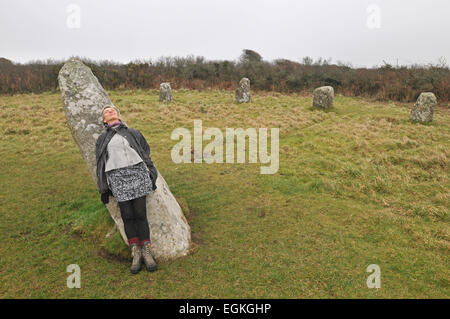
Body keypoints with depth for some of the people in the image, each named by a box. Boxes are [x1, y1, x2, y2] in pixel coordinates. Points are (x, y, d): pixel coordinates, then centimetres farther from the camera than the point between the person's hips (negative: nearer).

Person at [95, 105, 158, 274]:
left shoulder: (133, 133, 20)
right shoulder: (102, 138, 22)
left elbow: (146, 153, 16)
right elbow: (100, 164, 17)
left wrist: (151, 176, 5)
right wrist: (103, 190, 10)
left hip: (137, 172, 0)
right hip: (117, 177, 1)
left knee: (140, 214, -6)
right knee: (127, 216, -4)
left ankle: (146, 251, 2)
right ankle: (135, 253, 5)